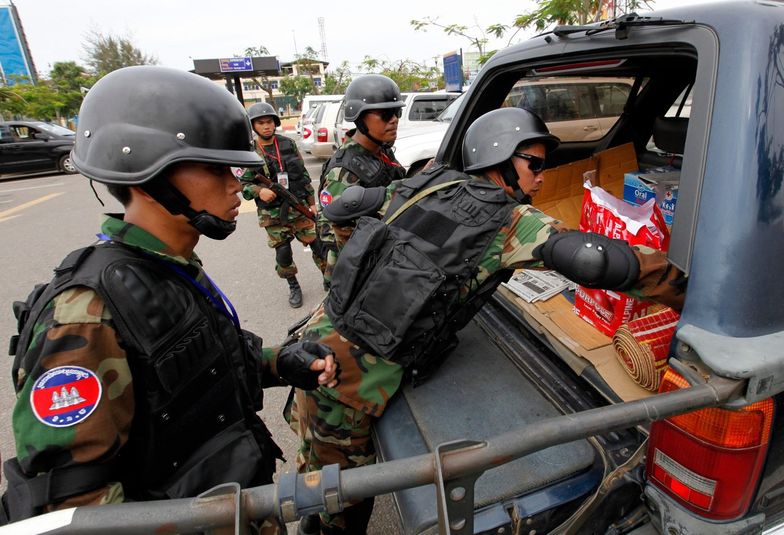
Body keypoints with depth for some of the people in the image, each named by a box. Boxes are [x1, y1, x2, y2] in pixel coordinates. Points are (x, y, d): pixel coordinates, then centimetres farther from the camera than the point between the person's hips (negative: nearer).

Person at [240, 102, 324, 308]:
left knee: (318, 244, 2)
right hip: (273, 214, -1)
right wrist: (259, 191, -22)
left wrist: (312, 202, 8)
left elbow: (304, 175, 8)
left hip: (299, 207, 1)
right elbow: (244, 185, -1)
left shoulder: (288, 144, 3)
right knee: (283, 253, 7)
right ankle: (293, 287, 28)